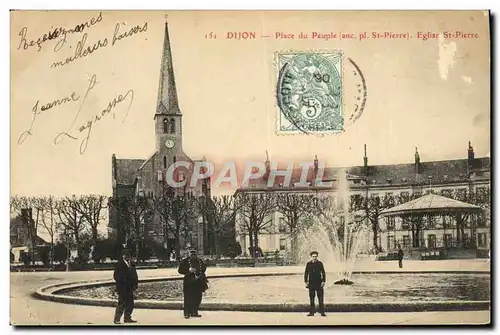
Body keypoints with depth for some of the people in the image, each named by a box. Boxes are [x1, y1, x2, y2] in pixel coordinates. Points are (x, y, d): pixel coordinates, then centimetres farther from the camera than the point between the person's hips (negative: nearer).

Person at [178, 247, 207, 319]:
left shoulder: (199, 260, 12)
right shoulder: (184, 261, -3)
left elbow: (204, 267, 23)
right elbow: (180, 270, -6)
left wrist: (201, 274, 5)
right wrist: (188, 270, -20)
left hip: (198, 282, 6)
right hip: (189, 282, -5)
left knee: (198, 298, 9)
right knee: (188, 298, -7)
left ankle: (194, 312, 21)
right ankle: (187, 313, 0)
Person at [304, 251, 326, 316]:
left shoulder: (320, 263, 2)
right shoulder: (308, 264, 6)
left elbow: (323, 273, 3)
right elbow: (306, 273, 10)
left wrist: (323, 281, -6)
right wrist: (306, 282, 3)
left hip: (319, 283, -2)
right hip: (311, 283, 2)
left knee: (321, 298, -4)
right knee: (311, 298, 4)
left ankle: (322, 312, -1)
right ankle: (311, 312, 8)